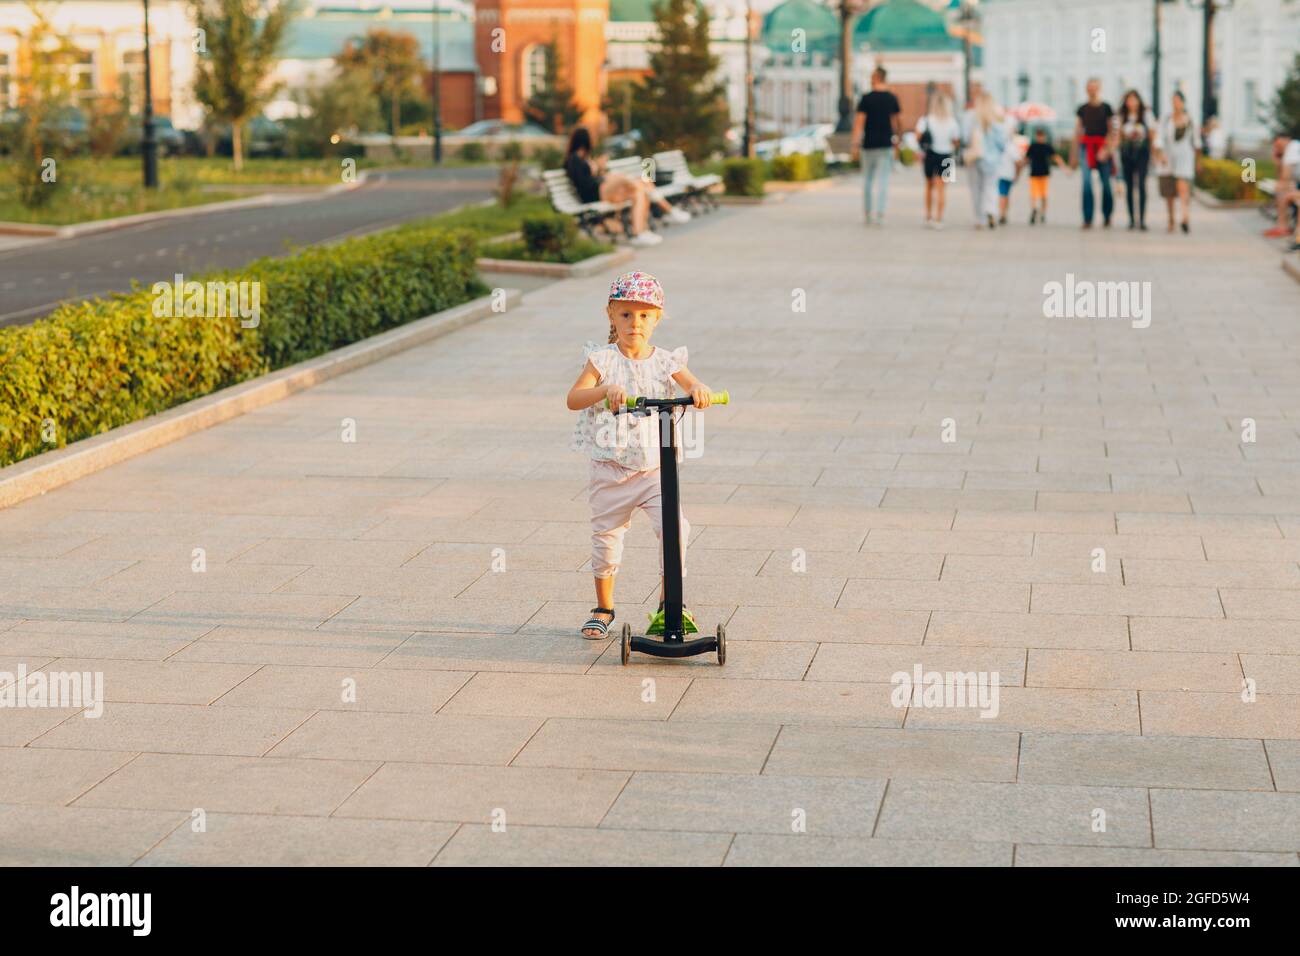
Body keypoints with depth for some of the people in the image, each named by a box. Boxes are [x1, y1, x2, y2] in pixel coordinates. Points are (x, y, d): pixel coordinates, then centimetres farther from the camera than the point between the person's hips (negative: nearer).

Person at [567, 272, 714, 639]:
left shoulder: (665, 361, 1)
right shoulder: (603, 360, -4)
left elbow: (692, 384, -14)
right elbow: (573, 399, -16)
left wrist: (698, 389, -38)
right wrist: (605, 389, -35)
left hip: (655, 467, 1)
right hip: (610, 468, 0)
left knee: (676, 529, -14)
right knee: (605, 537, 9)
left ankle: (668, 601, 3)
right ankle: (604, 608, 28)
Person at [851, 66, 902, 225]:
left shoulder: (866, 98, -7)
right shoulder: (892, 99, 2)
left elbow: (859, 122, -11)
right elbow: (897, 122, 8)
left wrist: (855, 145, -11)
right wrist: (896, 143, 20)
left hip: (869, 145, -1)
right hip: (886, 145, 1)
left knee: (867, 179, 13)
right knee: (882, 181, -1)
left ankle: (867, 213, 17)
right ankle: (879, 213, -11)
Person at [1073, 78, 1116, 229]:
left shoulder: (1106, 108, 4)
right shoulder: (1082, 109, 11)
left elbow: (1111, 131, 1)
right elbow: (1077, 132, 14)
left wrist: (1106, 149, -13)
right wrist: (1075, 155, 12)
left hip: (1103, 146, -1)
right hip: (1086, 146, 1)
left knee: (1106, 182, 3)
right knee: (1087, 182, -11)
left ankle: (1107, 217, 20)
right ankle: (1087, 219, -12)